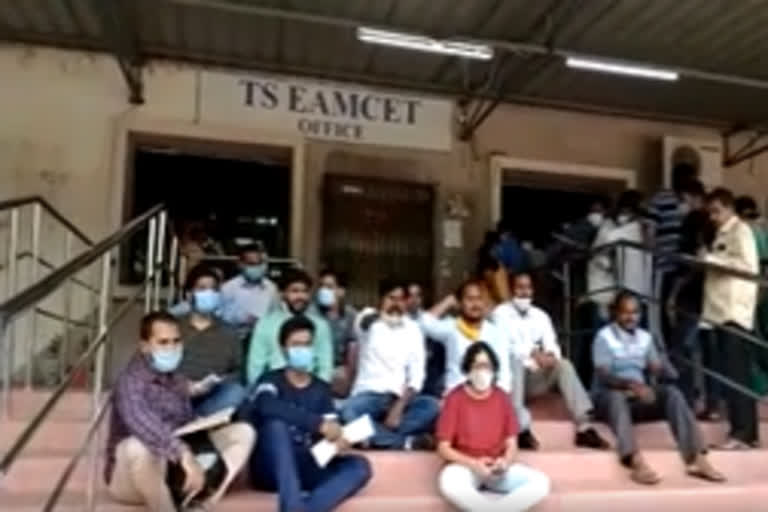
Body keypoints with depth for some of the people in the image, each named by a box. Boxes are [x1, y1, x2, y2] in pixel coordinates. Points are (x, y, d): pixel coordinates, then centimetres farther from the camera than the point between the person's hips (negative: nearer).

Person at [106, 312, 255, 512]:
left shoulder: (178, 379, 6)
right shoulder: (131, 379, -19)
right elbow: (143, 424, -40)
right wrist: (185, 456, -49)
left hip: (175, 469, 7)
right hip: (129, 478, -7)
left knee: (243, 432, -7)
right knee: (140, 446, -42)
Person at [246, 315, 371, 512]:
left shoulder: (321, 389, 14)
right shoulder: (271, 380, 1)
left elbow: (329, 434, 4)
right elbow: (268, 407, -23)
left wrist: (338, 441, -21)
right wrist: (318, 423, -31)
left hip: (305, 470, 4)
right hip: (271, 470, -4)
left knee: (360, 466, -18)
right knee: (277, 424, -32)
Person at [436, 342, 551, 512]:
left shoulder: (501, 397, 3)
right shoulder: (455, 398, -7)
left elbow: (511, 444, 6)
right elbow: (444, 448, -6)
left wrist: (506, 462, -16)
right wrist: (473, 464, -20)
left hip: (498, 469, 4)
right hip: (464, 466, -4)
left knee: (541, 482, -22)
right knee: (449, 483, -38)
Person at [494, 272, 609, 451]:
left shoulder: (541, 315, 16)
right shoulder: (501, 313, 2)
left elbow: (551, 344, 3)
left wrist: (551, 355, -22)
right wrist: (533, 354, -27)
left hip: (535, 377, 4)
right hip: (511, 374, -4)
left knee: (564, 364, -22)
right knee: (514, 362, -36)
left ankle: (584, 428, -30)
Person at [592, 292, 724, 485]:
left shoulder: (645, 337, 14)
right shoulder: (604, 336, -4)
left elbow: (656, 369, 9)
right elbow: (603, 376, -15)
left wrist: (650, 386, -15)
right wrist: (631, 385, -32)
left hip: (640, 396, 5)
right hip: (610, 396, -5)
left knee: (672, 392, -22)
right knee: (616, 396, -39)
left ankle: (696, 459, -32)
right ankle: (637, 463, -56)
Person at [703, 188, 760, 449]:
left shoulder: (741, 231, -3)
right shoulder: (721, 234, 21)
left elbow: (749, 265, -16)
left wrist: (713, 259, -15)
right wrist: (707, 263, 5)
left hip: (736, 312, -8)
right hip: (721, 311, 8)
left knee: (736, 375, -10)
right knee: (734, 375, 9)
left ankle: (743, 433, -6)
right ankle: (746, 431, 14)